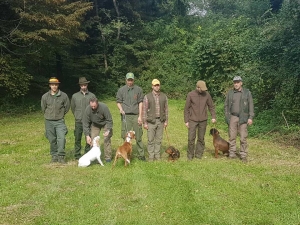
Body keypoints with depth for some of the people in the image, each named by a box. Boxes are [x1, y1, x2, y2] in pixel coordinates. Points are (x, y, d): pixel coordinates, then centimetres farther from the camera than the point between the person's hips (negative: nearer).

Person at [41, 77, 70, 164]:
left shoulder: (64, 96, -4)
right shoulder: (45, 96, -1)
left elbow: (67, 107, 8)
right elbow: (43, 108, 13)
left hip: (60, 121, -1)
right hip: (49, 121, 2)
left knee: (61, 138, -12)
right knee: (52, 140, 8)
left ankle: (61, 156, -4)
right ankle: (54, 156, 19)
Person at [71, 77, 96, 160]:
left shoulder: (92, 96, 3)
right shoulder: (75, 96, 6)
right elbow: (72, 108, 17)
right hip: (78, 122, 0)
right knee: (77, 138, 3)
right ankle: (77, 155, 13)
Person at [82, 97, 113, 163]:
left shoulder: (104, 107, -34)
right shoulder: (88, 109, -28)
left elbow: (109, 120, -25)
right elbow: (85, 123, -21)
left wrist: (108, 130, -36)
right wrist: (87, 135, -25)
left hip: (105, 124, -2)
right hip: (95, 124, 2)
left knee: (107, 139, -9)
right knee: (93, 140, -7)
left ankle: (108, 157, 0)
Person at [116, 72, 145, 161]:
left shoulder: (138, 89, 6)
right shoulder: (121, 90, 7)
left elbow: (140, 102, 5)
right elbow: (118, 102, 10)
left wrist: (140, 116, -1)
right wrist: (121, 109, -11)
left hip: (136, 115, 0)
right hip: (125, 116, 0)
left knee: (138, 136, 3)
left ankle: (141, 154, 11)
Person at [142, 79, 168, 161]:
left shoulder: (164, 96, 5)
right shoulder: (147, 97, -4)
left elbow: (166, 109, 9)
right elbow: (144, 110, -4)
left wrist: (166, 121, 5)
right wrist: (144, 123, -8)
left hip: (160, 121, 3)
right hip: (151, 121, -3)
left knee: (159, 139, 8)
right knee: (151, 140, 1)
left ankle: (157, 155, 18)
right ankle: (151, 156, 10)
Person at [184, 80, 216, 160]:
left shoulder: (206, 94, -1)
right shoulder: (190, 95, -6)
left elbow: (211, 106, 8)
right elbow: (186, 108, -2)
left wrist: (213, 117, -3)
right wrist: (186, 121, -3)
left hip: (203, 120, 2)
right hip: (193, 120, -2)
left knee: (201, 138, 7)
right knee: (191, 138, -2)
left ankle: (198, 154, 19)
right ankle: (190, 155, 13)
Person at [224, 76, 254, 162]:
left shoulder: (247, 92, 2)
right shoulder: (230, 93, 8)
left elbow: (251, 106, 0)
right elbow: (226, 105, 11)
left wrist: (250, 117, -7)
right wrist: (227, 116, 2)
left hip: (243, 118, -2)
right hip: (232, 117, 2)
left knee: (243, 137, -2)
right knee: (232, 137, 4)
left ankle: (243, 155, 5)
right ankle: (232, 154, 11)